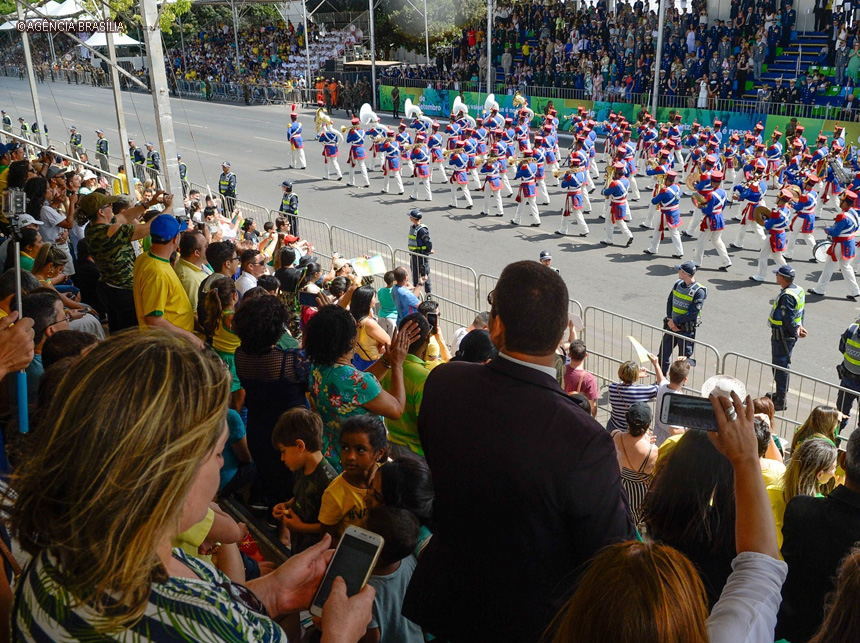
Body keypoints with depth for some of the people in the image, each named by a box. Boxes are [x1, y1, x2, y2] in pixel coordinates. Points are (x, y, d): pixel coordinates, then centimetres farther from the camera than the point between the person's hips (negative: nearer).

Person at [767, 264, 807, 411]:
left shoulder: (787, 296, -26)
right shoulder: (799, 290, 6)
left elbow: (789, 319, -24)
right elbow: (800, 312, 10)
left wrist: (796, 332, -10)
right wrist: (799, 325, -2)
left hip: (781, 337, -10)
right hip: (789, 336, 10)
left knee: (780, 367, 0)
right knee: (782, 365, 22)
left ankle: (780, 401, 9)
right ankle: (780, 393, 37)